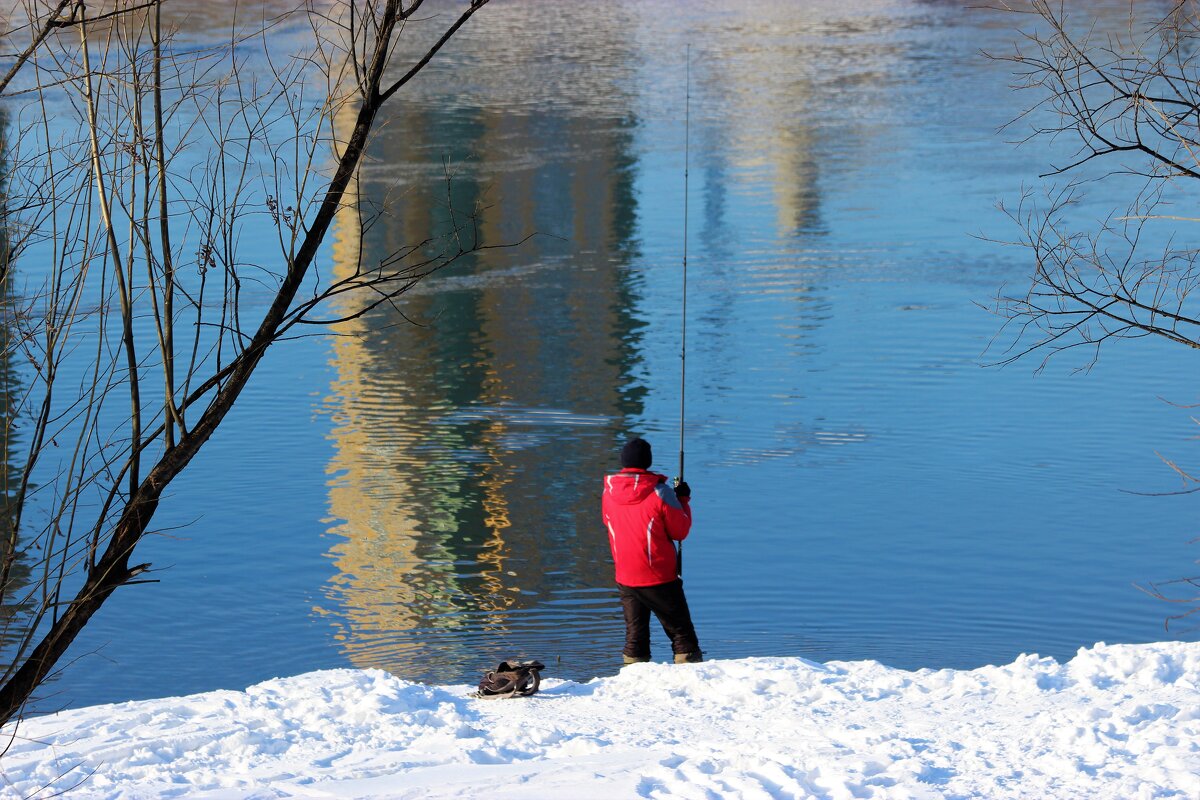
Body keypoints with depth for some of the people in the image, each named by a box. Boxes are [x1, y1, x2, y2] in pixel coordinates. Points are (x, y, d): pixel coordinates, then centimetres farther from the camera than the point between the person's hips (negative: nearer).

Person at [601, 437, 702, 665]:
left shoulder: (609, 492, -1)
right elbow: (680, 531, -7)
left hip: (625, 579, 4)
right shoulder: (660, 492, -15)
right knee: (681, 631, 4)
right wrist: (683, 500, 8)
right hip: (660, 578, -4)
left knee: (635, 633, 12)